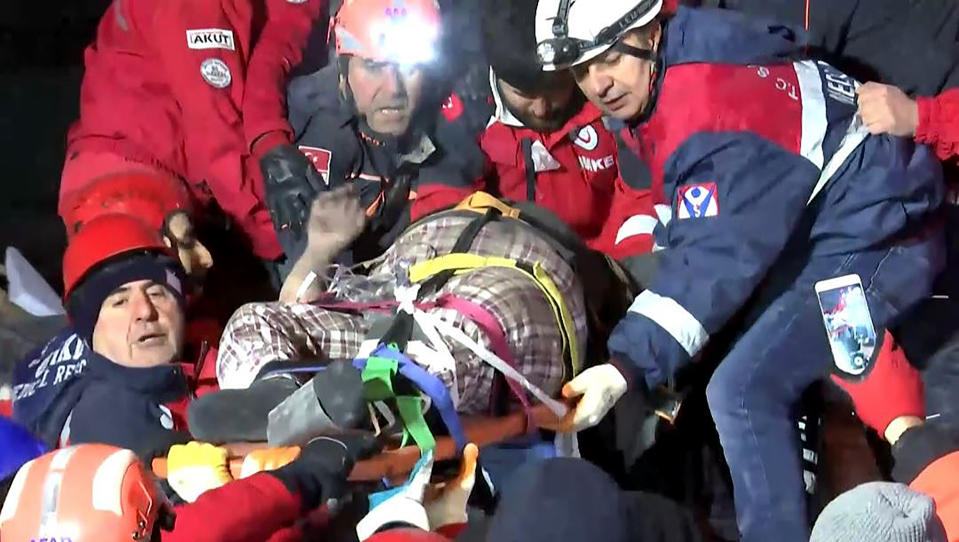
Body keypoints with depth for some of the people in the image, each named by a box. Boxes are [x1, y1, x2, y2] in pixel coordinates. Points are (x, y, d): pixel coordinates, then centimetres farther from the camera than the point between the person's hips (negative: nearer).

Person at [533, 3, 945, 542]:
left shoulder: (711, 108, -26)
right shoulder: (664, 81, 2)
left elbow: (717, 256, -30)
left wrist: (626, 367, -33)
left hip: (874, 236, -10)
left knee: (741, 392, -15)